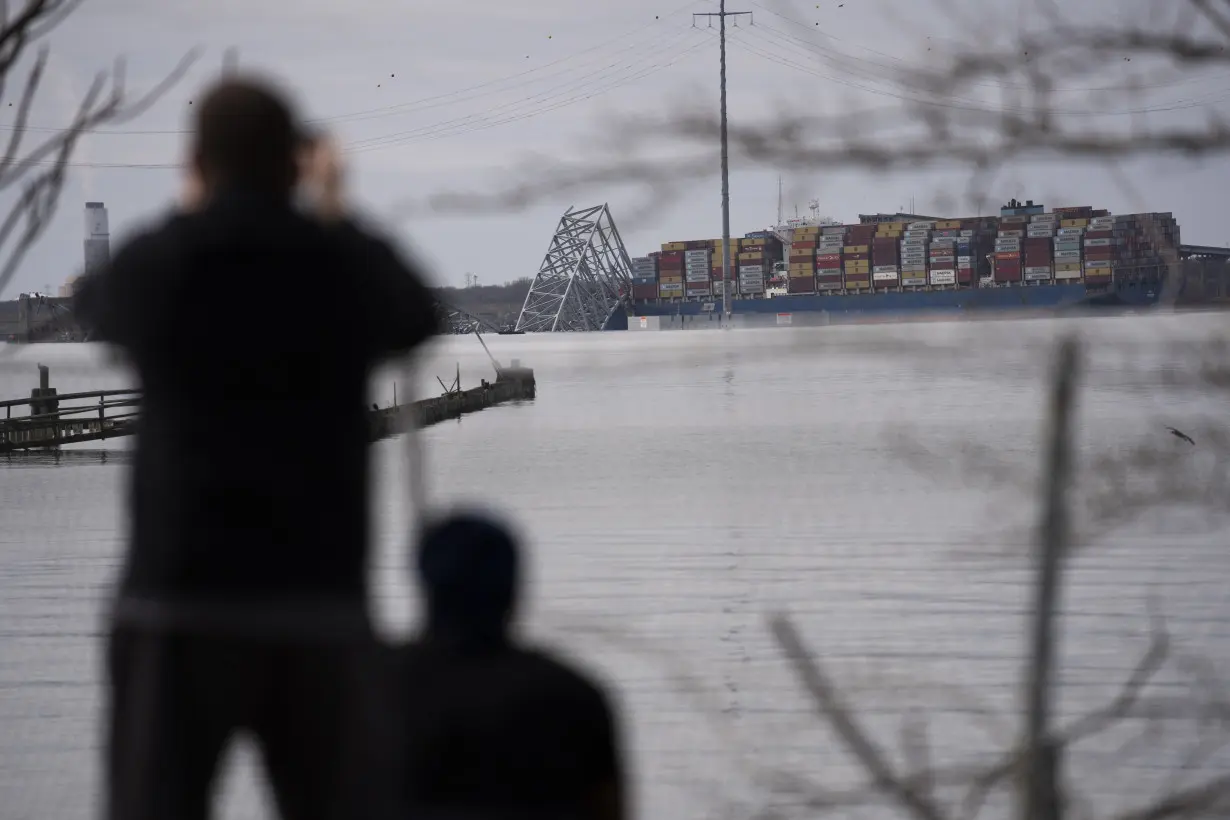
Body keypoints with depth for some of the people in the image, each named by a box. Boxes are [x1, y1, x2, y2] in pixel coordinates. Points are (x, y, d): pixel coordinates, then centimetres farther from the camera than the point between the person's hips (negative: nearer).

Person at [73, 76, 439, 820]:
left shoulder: (158, 265, -3)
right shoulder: (346, 266, -1)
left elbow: (99, 302, 22)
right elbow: (418, 317, 22)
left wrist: (191, 213, 35)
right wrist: (336, 215, 33)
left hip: (178, 600, -1)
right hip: (321, 607, 1)